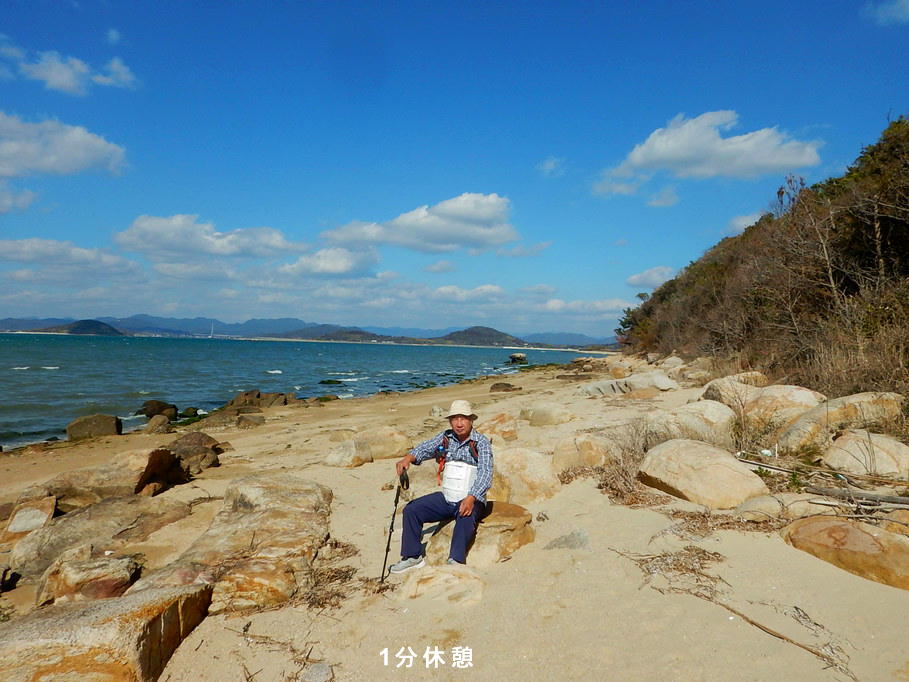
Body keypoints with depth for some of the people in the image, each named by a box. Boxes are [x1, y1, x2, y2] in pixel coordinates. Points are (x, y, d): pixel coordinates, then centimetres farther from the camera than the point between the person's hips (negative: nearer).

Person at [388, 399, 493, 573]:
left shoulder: (481, 442, -10)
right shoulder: (445, 437, 5)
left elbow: (485, 474, -19)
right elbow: (425, 448, -4)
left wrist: (471, 499, -34)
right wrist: (408, 458, -27)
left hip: (471, 500, -5)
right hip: (446, 498, 5)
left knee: (466, 517, -36)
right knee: (411, 510, -5)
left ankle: (456, 560, -32)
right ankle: (413, 557, 4)